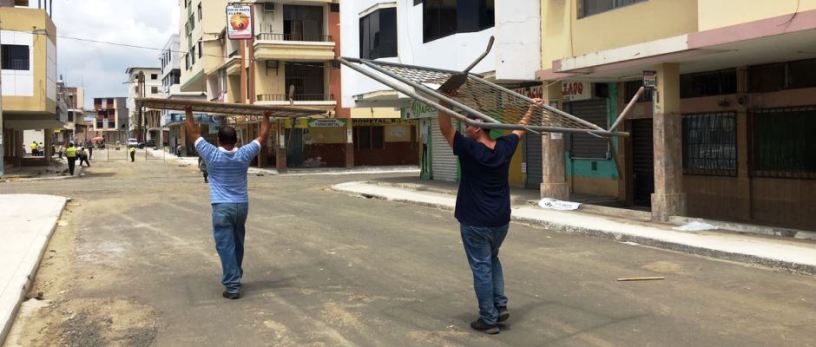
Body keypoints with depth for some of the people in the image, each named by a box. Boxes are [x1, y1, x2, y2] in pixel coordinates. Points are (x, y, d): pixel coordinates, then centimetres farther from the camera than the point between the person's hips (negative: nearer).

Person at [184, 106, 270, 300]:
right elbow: (263, 137, 10)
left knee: (226, 247, -3)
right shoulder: (244, 155, -2)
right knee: (237, 245, 19)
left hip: (222, 207, -4)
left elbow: (194, 134, 3)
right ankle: (235, 278, 33)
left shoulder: (212, 155, -8)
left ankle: (232, 286, -7)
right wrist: (266, 117, 21)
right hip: (242, 206, 4)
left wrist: (189, 113, 16)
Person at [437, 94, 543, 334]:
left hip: (475, 223, -6)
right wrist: (532, 109, 33)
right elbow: (520, 130, 19)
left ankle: (489, 320, 8)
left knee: (481, 268, 2)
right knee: (492, 260, 25)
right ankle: (500, 306, 18)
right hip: (501, 221, 6)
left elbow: (445, 129, -14)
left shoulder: (469, 150, -16)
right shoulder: (505, 148, 1)